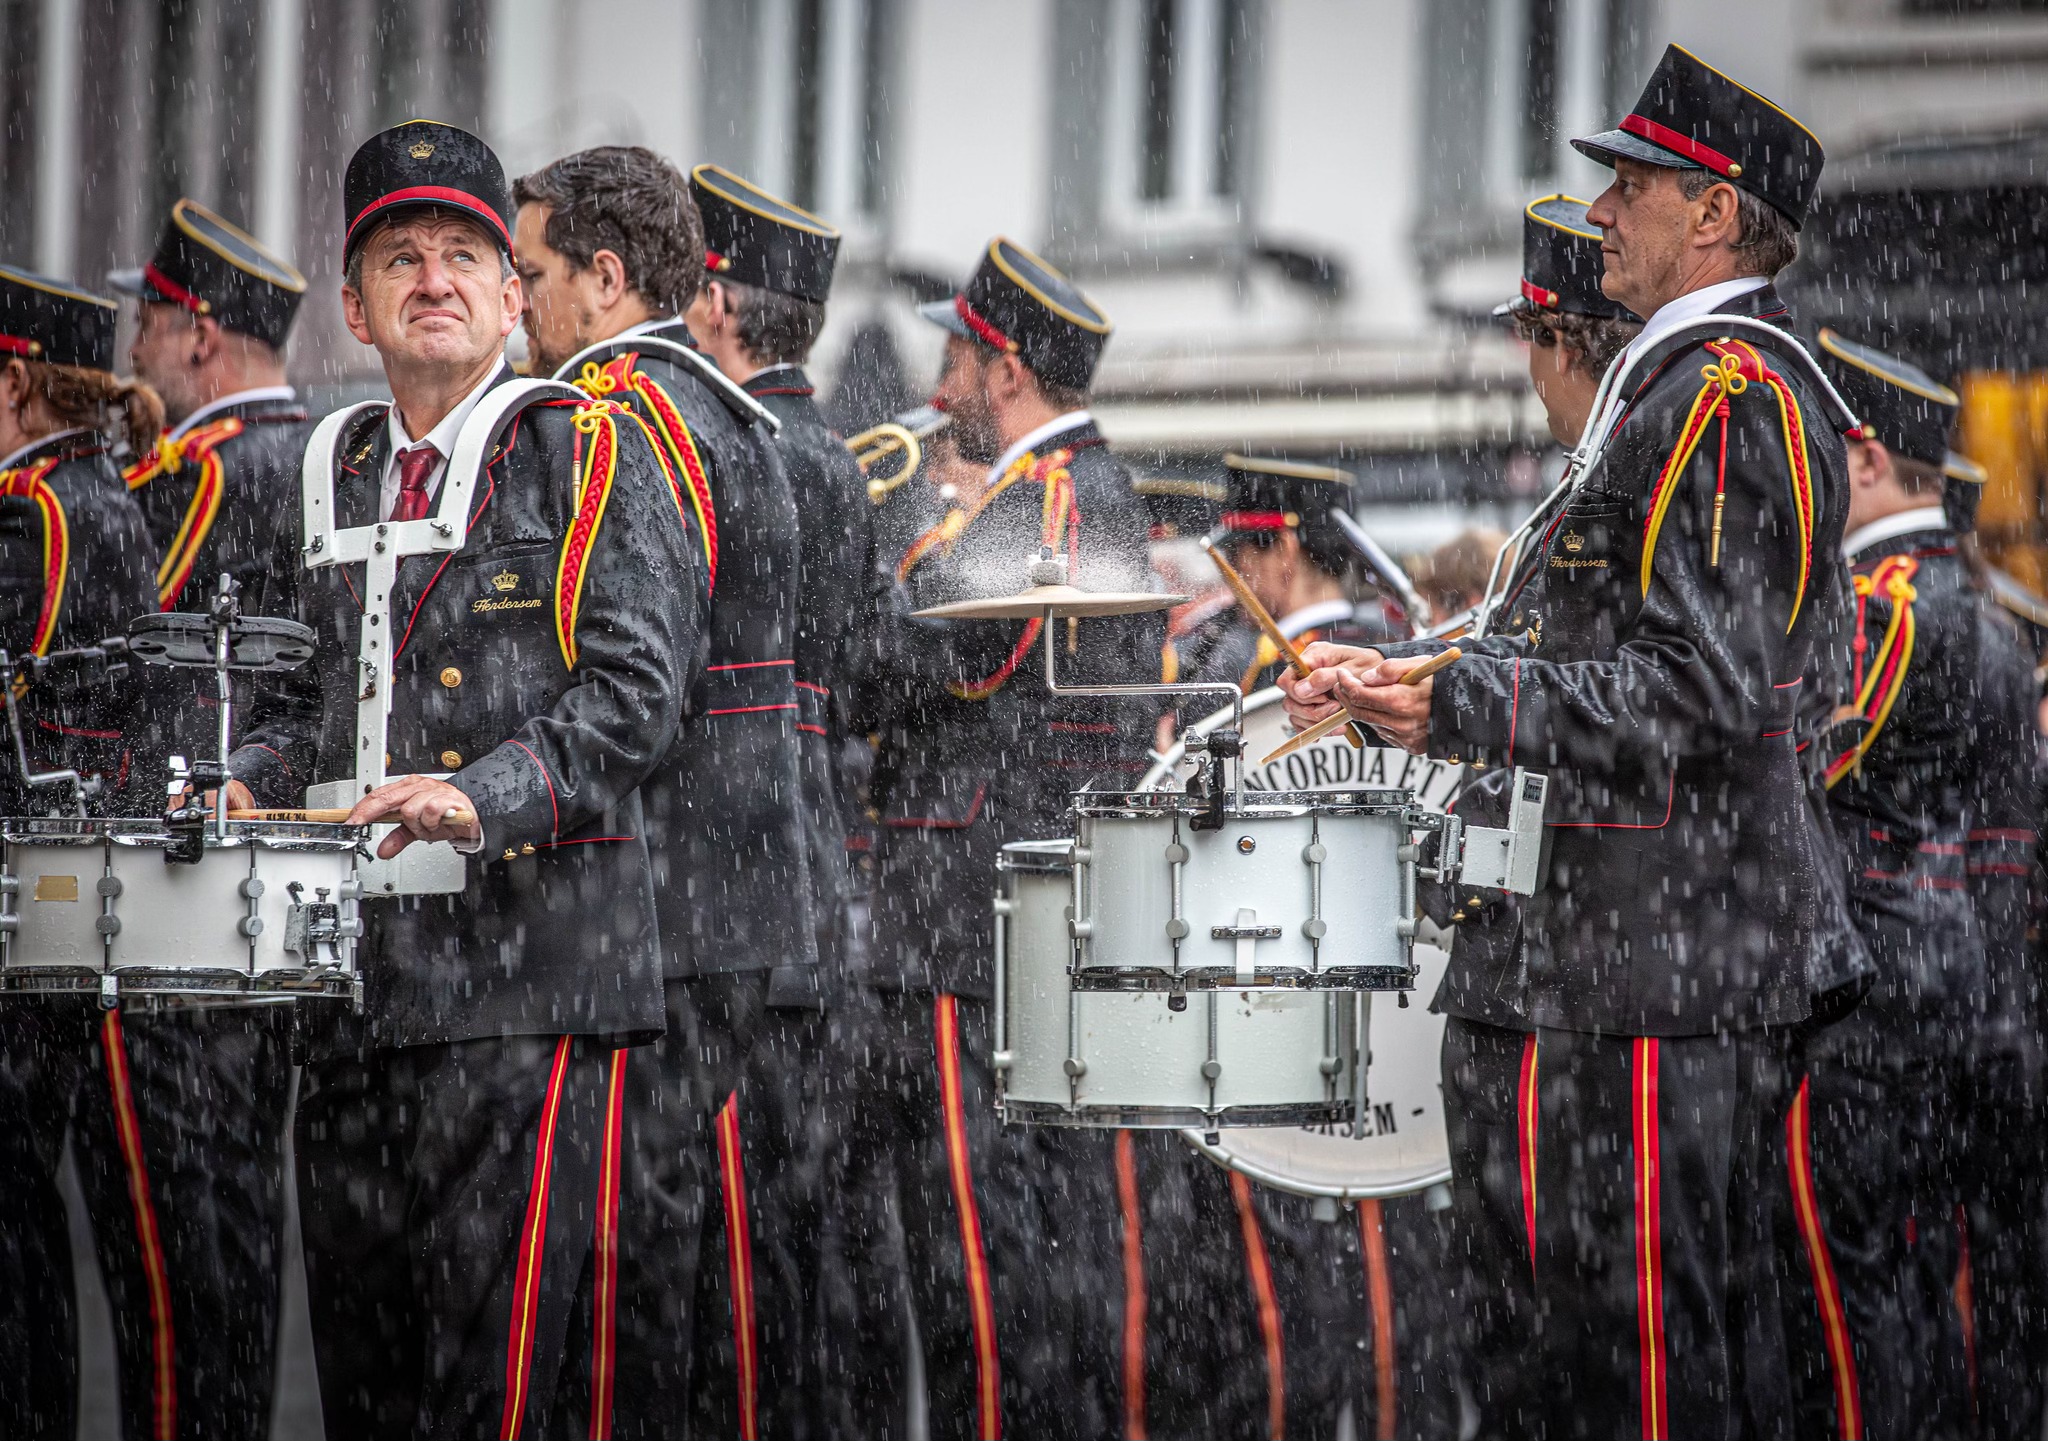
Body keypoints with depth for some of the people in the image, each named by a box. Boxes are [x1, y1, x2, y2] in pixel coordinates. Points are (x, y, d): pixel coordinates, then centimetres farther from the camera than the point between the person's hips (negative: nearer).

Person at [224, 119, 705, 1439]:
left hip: (526, 972, -6)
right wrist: (249, 784, 5)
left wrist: (485, 798, -24)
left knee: (486, 1335, -11)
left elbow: (637, 687, -10)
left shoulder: (593, 453, 0)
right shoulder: (341, 472, 17)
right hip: (357, 966, 6)